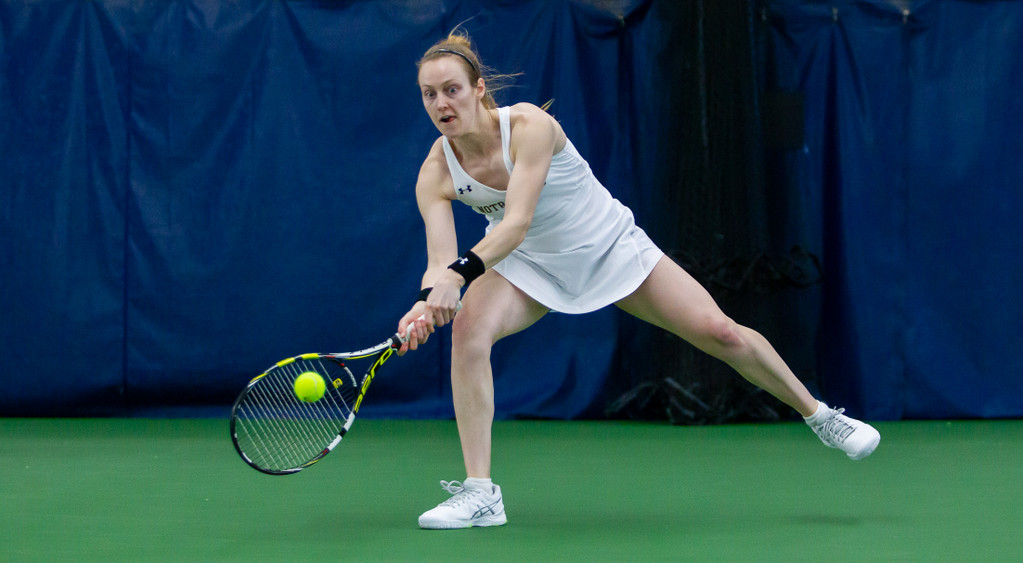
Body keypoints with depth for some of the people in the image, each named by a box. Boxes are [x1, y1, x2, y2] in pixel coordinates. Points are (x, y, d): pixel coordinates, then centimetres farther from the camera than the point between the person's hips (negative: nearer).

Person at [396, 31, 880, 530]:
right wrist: (429, 300, -49)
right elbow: (440, 259, -26)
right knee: (468, 327, -27)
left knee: (719, 332, -5)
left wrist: (461, 272, -56)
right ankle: (479, 493, -21)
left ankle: (819, 414, 22)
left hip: (612, 246, -2)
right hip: (531, 265, 3)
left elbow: (516, 222, -40)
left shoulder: (529, 125, -30)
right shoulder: (436, 173, -19)